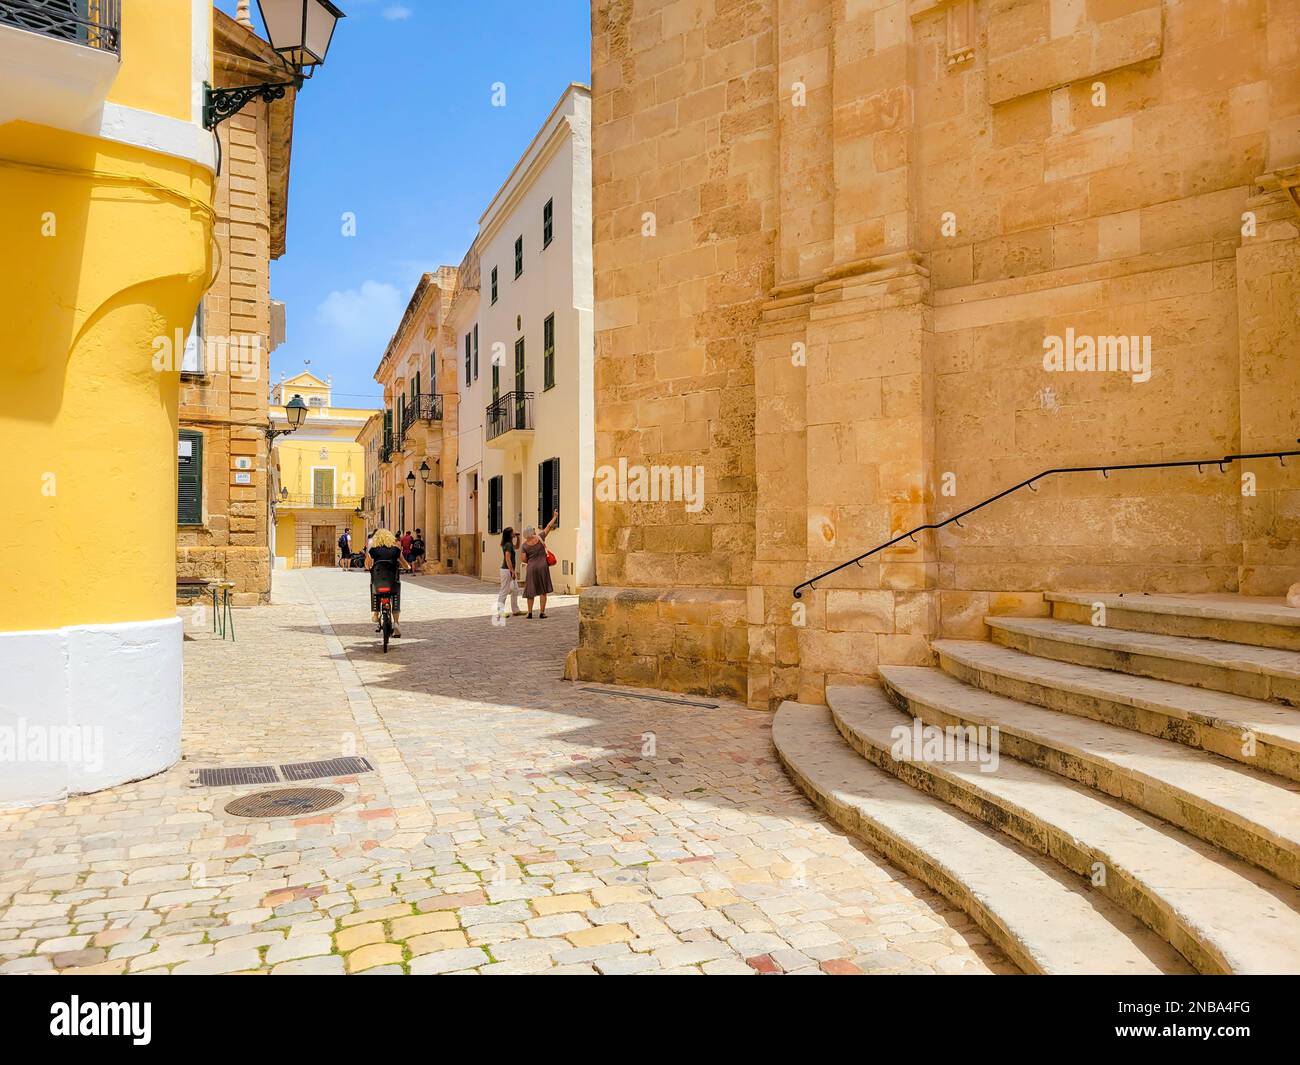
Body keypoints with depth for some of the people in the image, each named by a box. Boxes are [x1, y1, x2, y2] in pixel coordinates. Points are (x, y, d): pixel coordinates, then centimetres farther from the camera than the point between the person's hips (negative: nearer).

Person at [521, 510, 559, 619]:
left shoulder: (524, 545, -4)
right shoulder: (540, 537, -6)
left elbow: (524, 559, -4)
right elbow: (549, 526, 2)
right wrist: (555, 517, 14)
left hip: (531, 568, 1)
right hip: (542, 567, -1)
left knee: (530, 591, 8)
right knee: (543, 590, 6)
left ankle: (530, 613, 8)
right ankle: (542, 613, 4)